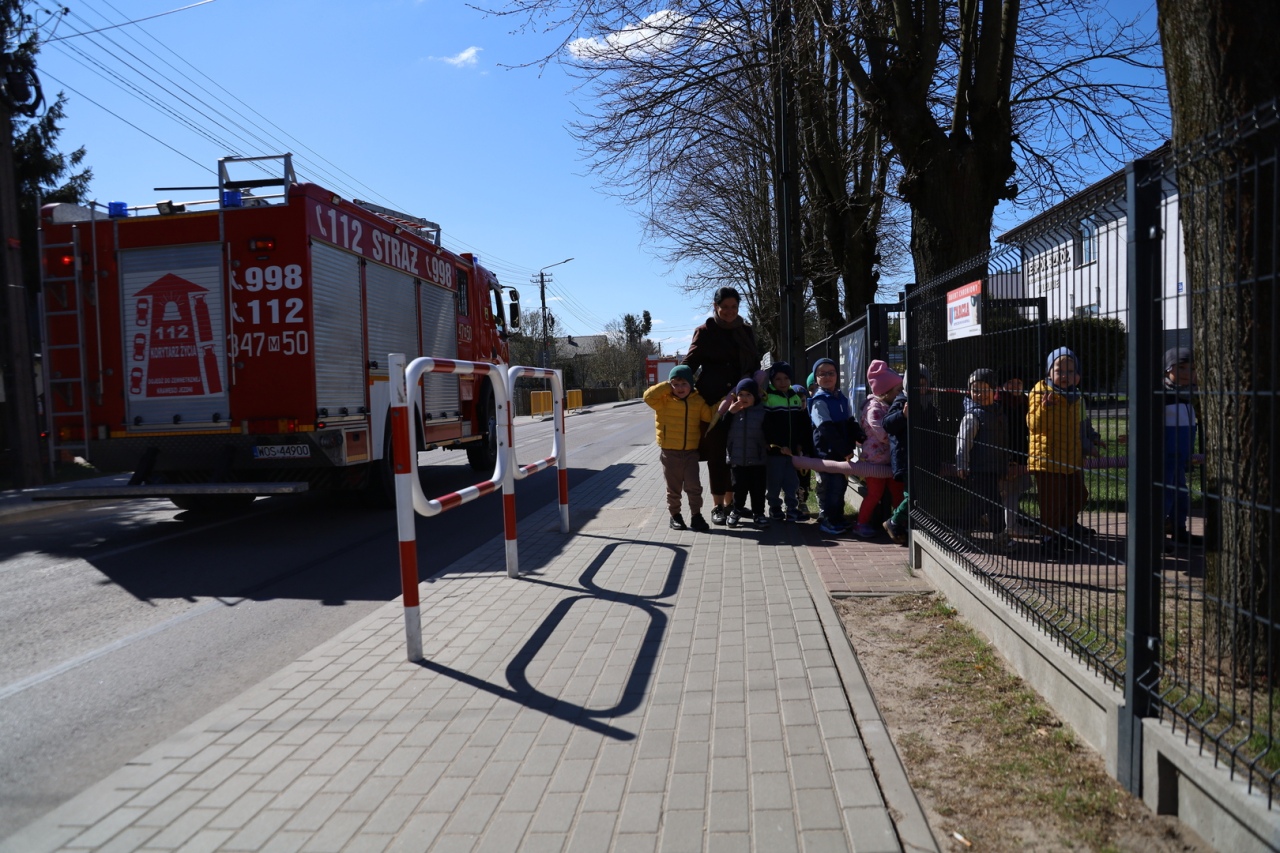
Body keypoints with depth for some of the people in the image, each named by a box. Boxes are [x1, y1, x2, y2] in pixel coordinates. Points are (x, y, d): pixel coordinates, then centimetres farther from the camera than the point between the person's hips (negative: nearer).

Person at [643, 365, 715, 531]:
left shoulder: (698, 401, 4)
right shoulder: (664, 401, -6)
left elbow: (710, 416, 9)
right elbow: (648, 396, -22)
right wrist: (666, 386, -16)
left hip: (691, 452, 2)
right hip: (670, 452, -2)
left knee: (694, 486, 0)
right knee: (673, 488, 9)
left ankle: (696, 516, 12)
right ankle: (675, 515, 23)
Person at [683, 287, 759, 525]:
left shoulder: (746, 332, 12)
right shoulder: (705, 331, 0)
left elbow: (754, 364, 17)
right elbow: (690, 363, 0)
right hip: (712, 400, -4)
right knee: (716, 453, 1)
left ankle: (730, 500, 19)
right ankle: (717, 505, 7)